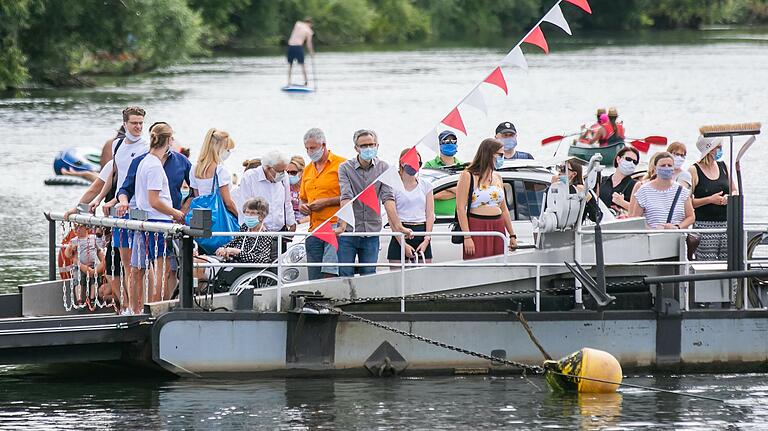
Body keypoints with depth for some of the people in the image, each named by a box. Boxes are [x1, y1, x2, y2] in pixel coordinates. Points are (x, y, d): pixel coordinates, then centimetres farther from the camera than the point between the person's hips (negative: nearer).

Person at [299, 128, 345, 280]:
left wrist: (325, 202, -12)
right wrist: (302, 206, 7)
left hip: (335, 226, -7)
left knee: (330, 274, -17)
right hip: (314, 230, 7)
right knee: (314, 280, 3)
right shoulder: (307, 170, 20)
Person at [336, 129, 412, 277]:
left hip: (372, 232, 2)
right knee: (345, 276, -2)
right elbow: (346, 198, -18)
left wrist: (397, 225, -20)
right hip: (349, 232, -2)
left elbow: (388, 198, -8)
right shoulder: (345, 168, -5)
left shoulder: (383, 168, 2)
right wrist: (343, 226, -32)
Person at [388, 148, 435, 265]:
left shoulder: (426, 185, 11)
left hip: (422, 232, 3)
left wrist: (427, 240, -6)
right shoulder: (394, 186, 0)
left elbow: (430, 214, 7)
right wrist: (403, 244, -14)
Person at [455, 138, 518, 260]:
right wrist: (467, 237, -17)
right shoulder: (468, 176, -4)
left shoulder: (497, 177, 16)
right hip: (478, 229, -6)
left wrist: (512, 235, 18)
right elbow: (460, 208, -9)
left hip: (498, 228, 6)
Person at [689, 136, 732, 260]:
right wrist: (710, 200, -15)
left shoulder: (723, 167, 13)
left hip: (726, 222, 5)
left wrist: (728, 198, 0)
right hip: (705, 225, -5)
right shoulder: (694, 171, -3)